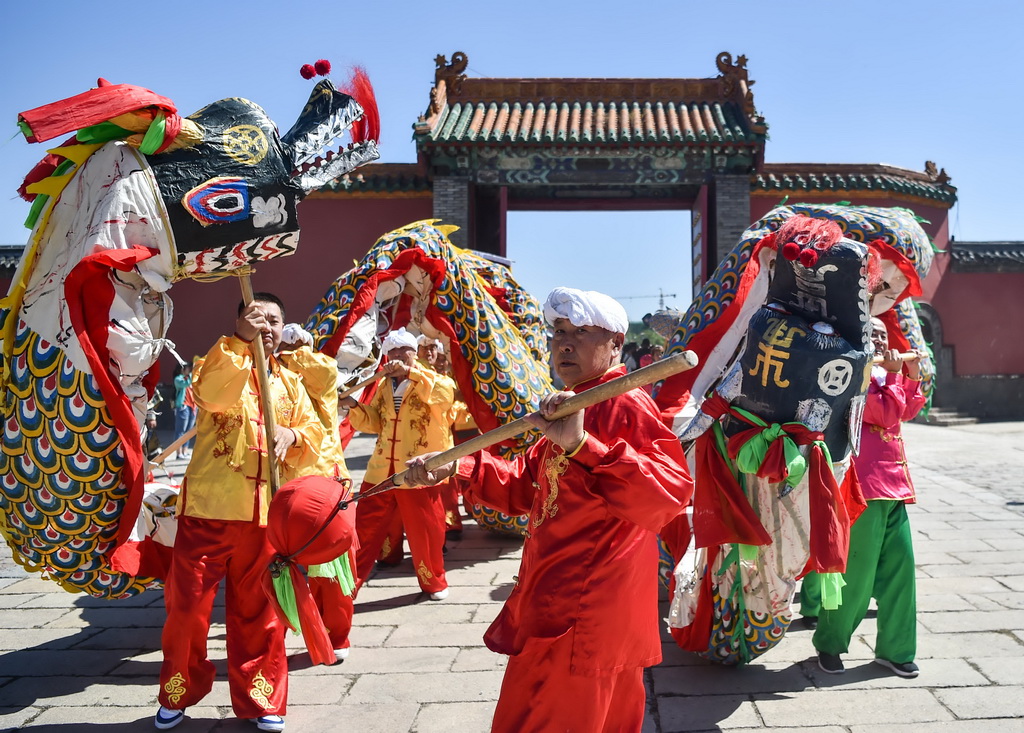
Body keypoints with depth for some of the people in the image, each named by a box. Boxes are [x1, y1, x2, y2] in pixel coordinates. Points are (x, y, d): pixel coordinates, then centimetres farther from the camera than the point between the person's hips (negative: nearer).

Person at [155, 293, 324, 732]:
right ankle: (177, 695, 24)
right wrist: (242, 343, -23)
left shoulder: (290, 382, 15)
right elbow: (212, 397, -20)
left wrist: (292, 434, -8)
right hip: (209, 503, -3)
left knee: (257, 608, 9)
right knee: (188, 602, 3)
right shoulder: (220, 361, 2)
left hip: (265, 510, 3)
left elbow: (313, 431, 13)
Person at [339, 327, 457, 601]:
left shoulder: (429, 379, -3)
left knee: (425, 531, 5)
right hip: (381, 471, 5)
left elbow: (446, 392, -26)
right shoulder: (385, 386, 14)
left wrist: (409, 372, -29)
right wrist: (354, 406, -4)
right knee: (365, 527, 8)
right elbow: (373, 422, 15)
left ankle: (434, 582, 25)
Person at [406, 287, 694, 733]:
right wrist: (457, 468, 10)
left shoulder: (625, 404, -16)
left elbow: (672, 492, -31)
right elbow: (526, 487, 23)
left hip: (581, 624, -10)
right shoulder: (576, 407, 18)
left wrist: (582, 444, -39)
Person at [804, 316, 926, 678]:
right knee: (857, 574, -3)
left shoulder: (883, 371, 17)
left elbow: (907, 411, 26)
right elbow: (888, 414, -17)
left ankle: (894, 649, 19)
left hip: (893, 486, 9)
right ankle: (829, 644, 14)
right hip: (865, 486, -9)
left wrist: (912, 377, 14)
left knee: (900, 567, 8)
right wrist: (894, 375, -9)